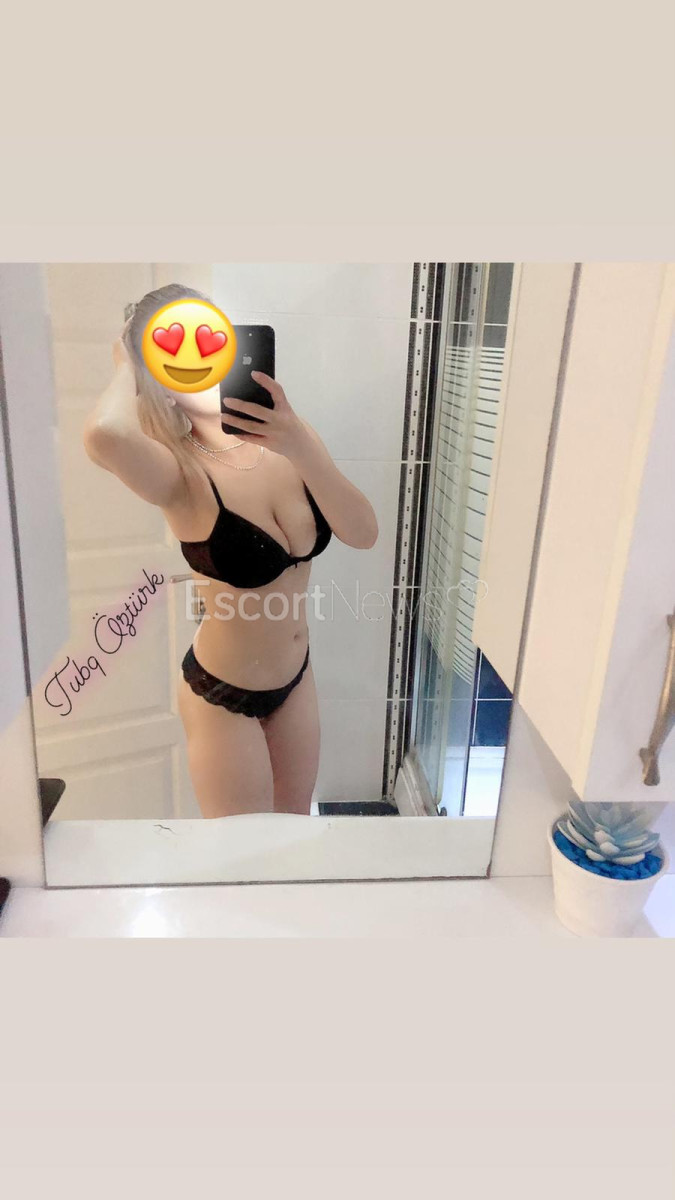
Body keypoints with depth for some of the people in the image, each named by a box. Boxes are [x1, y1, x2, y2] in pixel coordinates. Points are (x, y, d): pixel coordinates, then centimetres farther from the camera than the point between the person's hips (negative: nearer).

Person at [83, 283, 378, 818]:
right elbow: (104, 435, -48)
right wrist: (128, 368, -26)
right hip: (221, 694, -5)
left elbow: (364, 534, -18)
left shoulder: (289, 433, -10)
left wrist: (301, 447, -32)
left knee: (295, 820, 26)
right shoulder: (181, 474, -25)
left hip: (296, 675, 5)